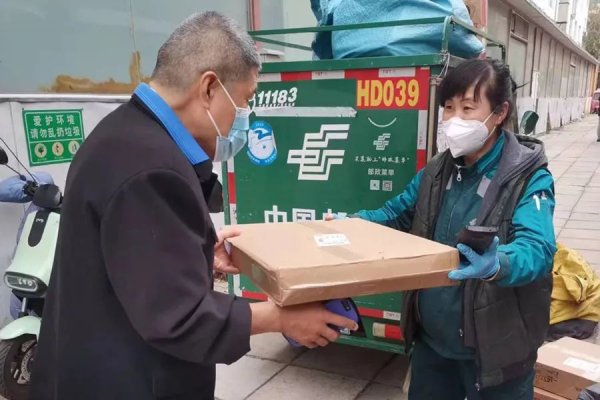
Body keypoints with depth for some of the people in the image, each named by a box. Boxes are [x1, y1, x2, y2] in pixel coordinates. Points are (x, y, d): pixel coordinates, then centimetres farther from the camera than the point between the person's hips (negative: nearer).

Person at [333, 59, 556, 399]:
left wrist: (496, 264, -53)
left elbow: (536, 249, -31)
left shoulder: (529, 179, -16)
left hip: (495, 347, -5)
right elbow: (398, 214, 10)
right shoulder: (437, 171, 2)